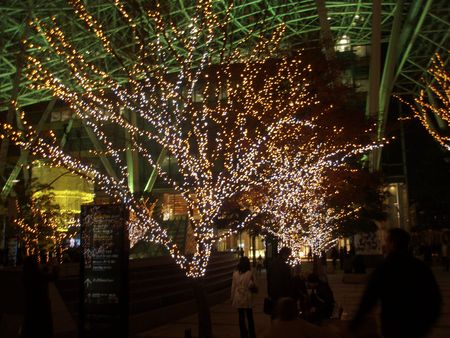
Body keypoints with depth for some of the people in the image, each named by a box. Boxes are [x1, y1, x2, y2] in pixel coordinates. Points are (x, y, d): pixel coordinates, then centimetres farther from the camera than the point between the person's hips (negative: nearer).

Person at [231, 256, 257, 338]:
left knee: (241, 317, 12)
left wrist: (232, 298, 8)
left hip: (238, 298, 2)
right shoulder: (249, 273, -12)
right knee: (249, 317, 10)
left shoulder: (235, 273, -3)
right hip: (247, 298, -2)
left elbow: (233, 286, 1)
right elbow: (251, 285, -14)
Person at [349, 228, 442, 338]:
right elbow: (435, 299, 5)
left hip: (393, 329, -3)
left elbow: (369, 298, -12)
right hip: (419, 328, 4)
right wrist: (427, 323, 18)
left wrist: (356, 321, 0)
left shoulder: (384, 268, -14)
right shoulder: (422, 267, -2)